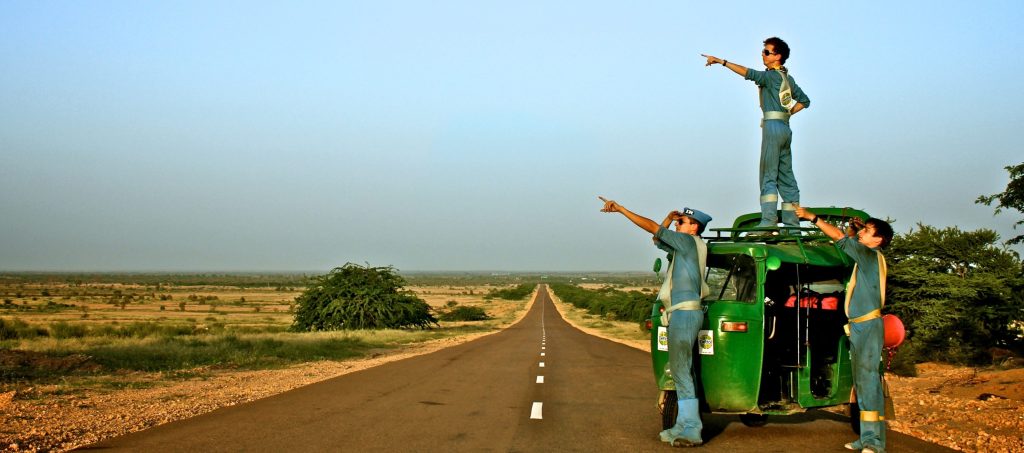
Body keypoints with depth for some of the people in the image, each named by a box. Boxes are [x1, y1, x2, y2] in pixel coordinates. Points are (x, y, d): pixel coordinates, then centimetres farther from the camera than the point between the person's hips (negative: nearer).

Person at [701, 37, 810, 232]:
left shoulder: (772, 76, -7)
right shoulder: (788, 78, 19)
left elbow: (749, 73, -22)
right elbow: (804, 100, 26)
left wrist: (721, 61, -25)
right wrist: (788, 112, 15)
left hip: (773, 126, -9)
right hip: (785, 127, 9)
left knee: (768, 176, -11)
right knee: (786, 176, 9)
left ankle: (768, 220, -18)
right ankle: (792, 222, 10)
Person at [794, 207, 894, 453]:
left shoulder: (871, 255, -10)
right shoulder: (864, 256, 15)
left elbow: (840, 238, -16)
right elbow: (848, 242, 32)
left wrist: (812, 217, -14)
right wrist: (853, 228, 13)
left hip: (868, 325, -10)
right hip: (858, 326, 10)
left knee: (868, 382, -13)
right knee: (862, 383, 11)